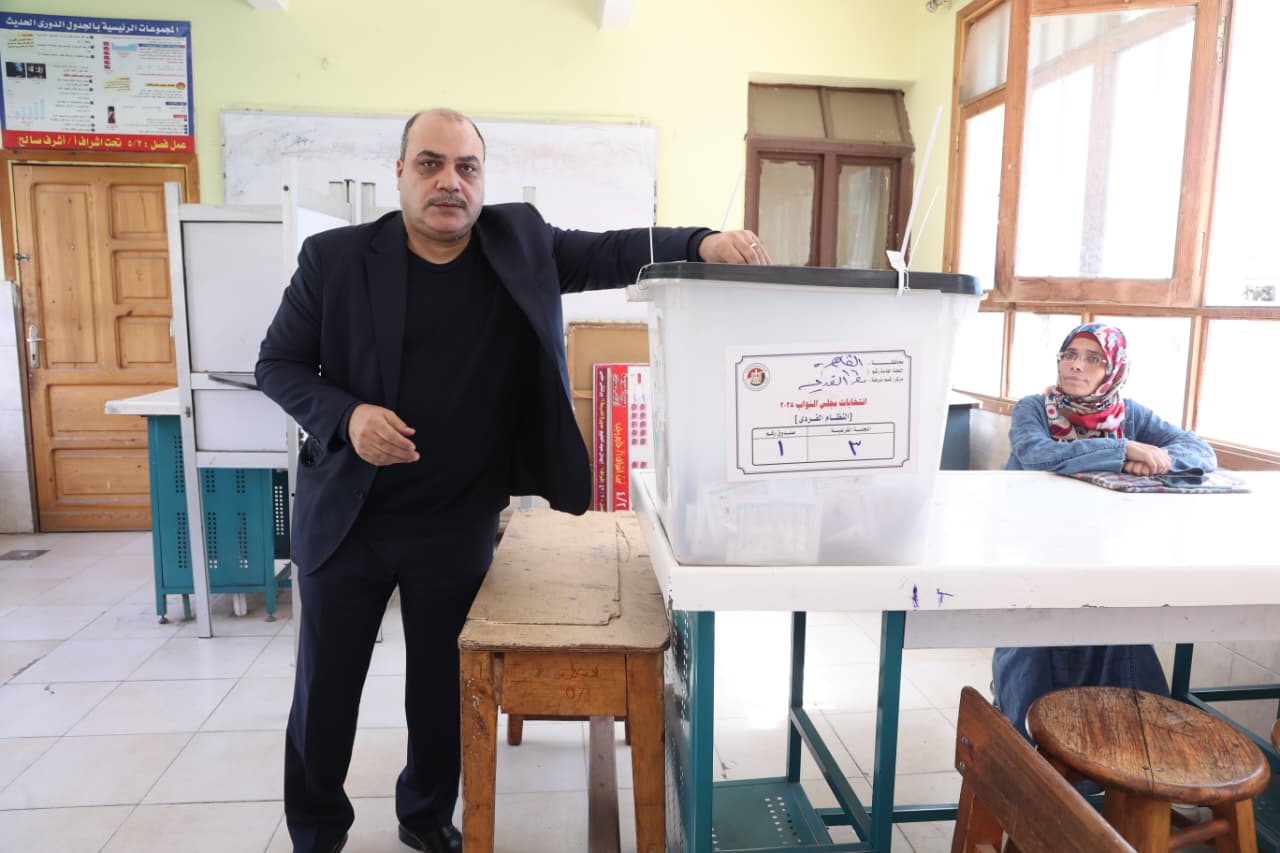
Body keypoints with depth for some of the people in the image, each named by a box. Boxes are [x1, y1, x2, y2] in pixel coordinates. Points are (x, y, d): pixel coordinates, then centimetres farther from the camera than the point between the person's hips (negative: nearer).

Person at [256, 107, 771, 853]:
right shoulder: (334, 258, -6)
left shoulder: (521, 245, -3)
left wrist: (702, 243, -29)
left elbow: (613, 252, -10)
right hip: (347, 518, 0)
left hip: (459, 524, 1)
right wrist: (345, 415, -19)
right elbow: (278, 364, -1)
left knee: (445, 686, 16)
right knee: (325, 687, 13)